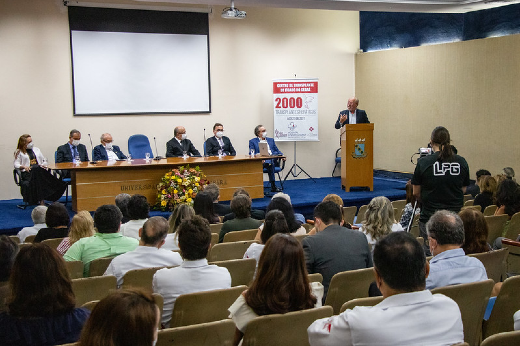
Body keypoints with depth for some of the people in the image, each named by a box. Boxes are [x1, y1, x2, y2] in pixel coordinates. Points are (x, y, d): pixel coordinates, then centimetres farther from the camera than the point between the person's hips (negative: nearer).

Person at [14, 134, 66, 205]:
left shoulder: (36, 149, 27)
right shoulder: (19, 152, 15)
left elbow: (44, 160, 25)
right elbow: (16, 164, 6)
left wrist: (44, 165, 1)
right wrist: (23, 166, -14)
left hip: (39, 171, 4)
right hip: (27, 172, -3)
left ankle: (41, 200, -41)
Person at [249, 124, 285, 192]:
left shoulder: (271, 140, 28)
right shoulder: (252, 141, 15)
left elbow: (277, 151, 22)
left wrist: (282, 155, -1)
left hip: (273, 159, 3)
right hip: (262, 161, -3)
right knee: (270, 163, -36)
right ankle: (273, 186, -33)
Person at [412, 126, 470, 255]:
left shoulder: (423, 162, -9)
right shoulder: (462, 162, -1)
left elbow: (416, 193, -1)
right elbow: (463, 190, 11)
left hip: (429, 216, -3)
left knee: (429, 254, 5)